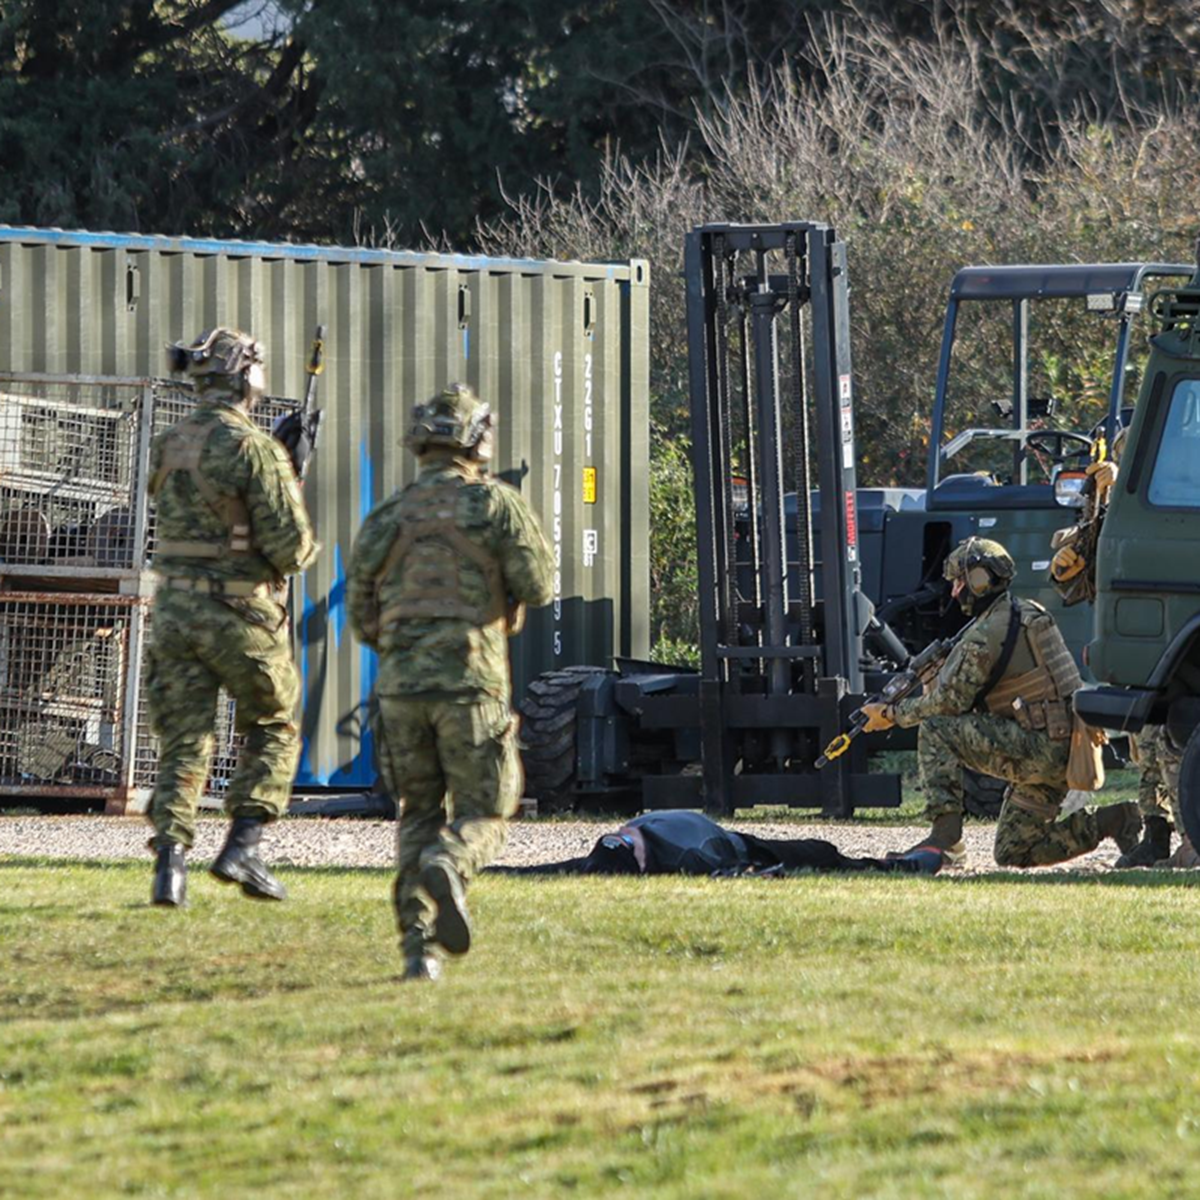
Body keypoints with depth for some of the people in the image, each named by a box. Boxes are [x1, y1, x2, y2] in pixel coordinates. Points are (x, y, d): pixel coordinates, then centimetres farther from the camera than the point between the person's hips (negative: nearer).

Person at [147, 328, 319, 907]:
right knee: (274, 729, 14)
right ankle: (243, 845, 3)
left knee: (182, 742, 7)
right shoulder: (254, 449, -14)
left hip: (174, 607, 5)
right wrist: (299, 553, 8)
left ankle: (169, 860, -6)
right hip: (241, 611, -5)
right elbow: (289, 541, -18)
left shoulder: (167, 447, 7)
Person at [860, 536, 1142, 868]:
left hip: (1036, 749, -9)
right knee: (1012, 853, 15)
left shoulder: (984, 635, -13)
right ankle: (1110, 820, 8)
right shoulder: (1028, 614, 17)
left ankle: (946, 835, -14)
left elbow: (948, 702, -11)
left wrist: (892, 714, 2)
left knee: (935, 731, -9)